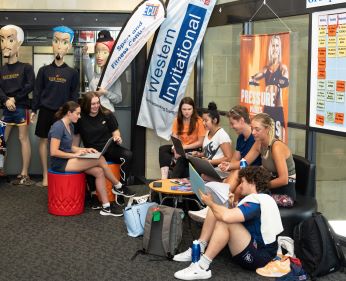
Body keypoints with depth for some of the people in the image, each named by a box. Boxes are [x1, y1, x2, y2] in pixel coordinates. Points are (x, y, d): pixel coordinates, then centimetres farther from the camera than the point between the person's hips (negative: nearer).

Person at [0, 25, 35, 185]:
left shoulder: (26, 68, 1)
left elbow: (30, 86, -8)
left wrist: (15, 98, -14)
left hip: (21, 107, -4)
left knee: (23, 138, -3)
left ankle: (24, 174, -3)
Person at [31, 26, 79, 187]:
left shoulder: (72, 73, 1)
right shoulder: (44, 70, 2)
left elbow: (74, 95, 4)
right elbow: (37, 91, 5)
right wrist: (34, 110, 1)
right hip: (46, 110, 1)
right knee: (43, 140, 3)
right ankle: (45, 176, 10)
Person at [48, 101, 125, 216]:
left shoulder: (70, 126, 12)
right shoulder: (58, 127, -17)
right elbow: (54, 152, -22)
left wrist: (84, 150, 3)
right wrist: (75, 155, -19)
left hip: (69, 160, 9)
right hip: (60, 164, -9)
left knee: (99, 172, -9)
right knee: (100, 160, -17)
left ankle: (106, 207, -8)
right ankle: (119, 187, 3)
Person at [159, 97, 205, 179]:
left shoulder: (198, 121, -10)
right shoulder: (177, 121, 4)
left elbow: (200, 142, -10)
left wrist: (184, 147, -17)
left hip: (193, 150, -5)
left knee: (182, 156, -36)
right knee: (163, 149, -20)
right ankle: (164, 178, -36)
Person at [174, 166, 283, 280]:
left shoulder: (255, 201, -18)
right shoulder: (265, 198, 15)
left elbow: (226, 216, -32)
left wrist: (210, 203, -13)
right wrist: (232, 206, -1)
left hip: (257, 257, -10)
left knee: (224, 222, -26)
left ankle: (202, 267, -24)